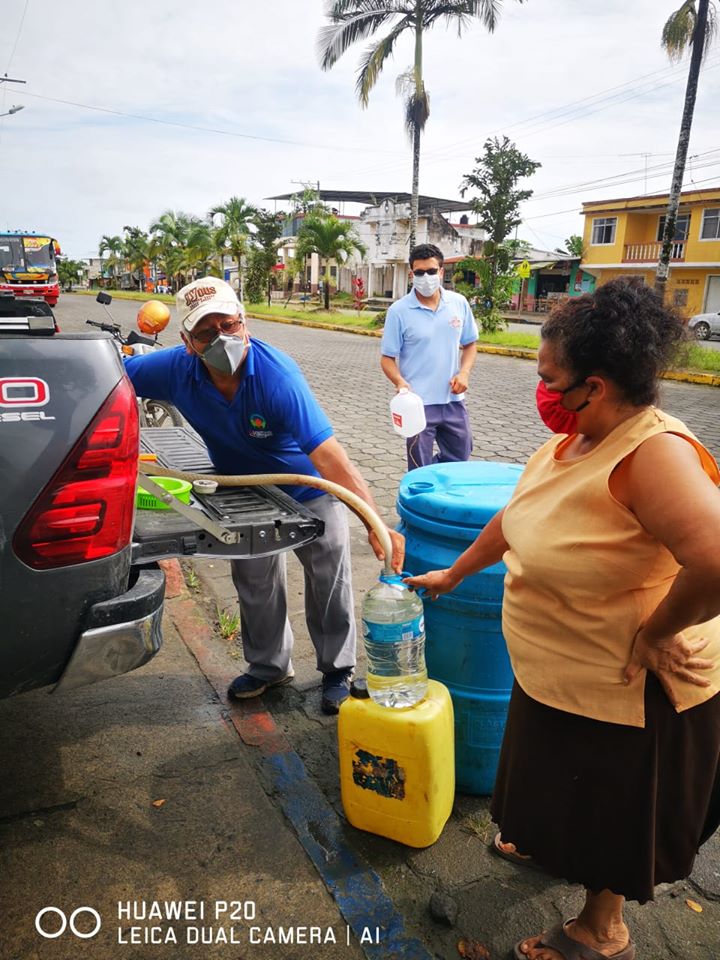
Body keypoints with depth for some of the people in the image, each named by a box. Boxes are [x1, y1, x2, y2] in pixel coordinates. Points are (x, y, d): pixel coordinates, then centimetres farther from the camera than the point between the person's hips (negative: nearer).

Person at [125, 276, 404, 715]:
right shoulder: (178, 369, -23)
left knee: (329, 582, 8)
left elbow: (328, 455, -45)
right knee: (255, 583, 17)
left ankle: (338, 671, 30)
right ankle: (269, 666, 40)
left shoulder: (278, 375, -37)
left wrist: (376, 525, -53)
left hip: (308, 487, -4)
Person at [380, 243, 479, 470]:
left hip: (453, 400, 4)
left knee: (460, 456, 17)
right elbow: (387, 358, -5)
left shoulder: (459, 303, 3)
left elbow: (469, 343, 14)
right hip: (418, 403, -4)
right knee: (420, 471, 5)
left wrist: (464, 372, -5)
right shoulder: (398, 311, -8)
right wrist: (399, 382, -24)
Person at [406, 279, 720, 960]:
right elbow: (516, 516, 8)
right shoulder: (577, 437, -4)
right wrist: (452, 575, 18)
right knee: (562, 787, 31)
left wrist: (653, 633, -30)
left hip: (624, 693, -8)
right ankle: (548, 847, 60)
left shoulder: (654, 452, -33)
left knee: (608, 814, 18)